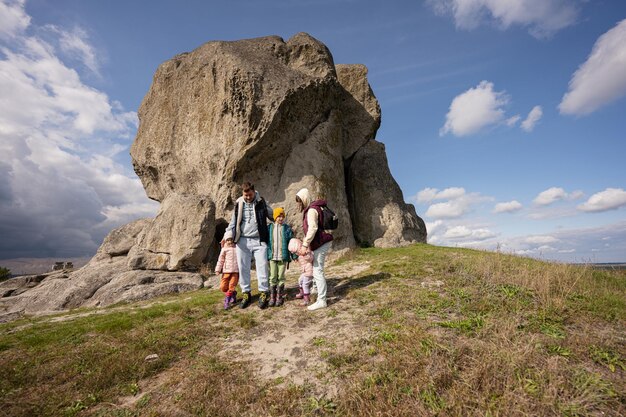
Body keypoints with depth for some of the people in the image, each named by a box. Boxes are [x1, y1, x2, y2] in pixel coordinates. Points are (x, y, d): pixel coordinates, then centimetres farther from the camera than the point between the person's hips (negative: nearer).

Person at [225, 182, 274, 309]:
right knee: (243, 268, 7)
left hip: (259, 241, -2)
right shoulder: (238, 204, 6)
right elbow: (233, 222, 12)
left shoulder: (261, 203, 2)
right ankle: (246, 293, 21)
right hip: (242, 241, 2)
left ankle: (263, 293, 9)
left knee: (262, 267, -3)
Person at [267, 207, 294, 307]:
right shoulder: (269, 228, 3)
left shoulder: (287, 228, 1)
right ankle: (272, 297, 16)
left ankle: (280, 297, 19)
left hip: (283, 257, -1)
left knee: (281, 277, 7)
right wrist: (266, 255, 6)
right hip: (272, 257, 1)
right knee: (273, 277, 5)